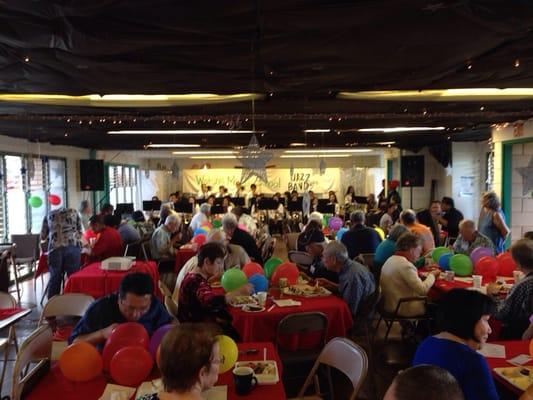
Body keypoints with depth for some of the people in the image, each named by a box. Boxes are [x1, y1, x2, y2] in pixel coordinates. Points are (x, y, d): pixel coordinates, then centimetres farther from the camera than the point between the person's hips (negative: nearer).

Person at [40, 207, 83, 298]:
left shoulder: (49, 215, 24)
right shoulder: (74, 212, 21)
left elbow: (43, 237, 25)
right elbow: (81, 232, 18)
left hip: (55, 248, 1)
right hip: (73, 247, -1)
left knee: (55, 278, 9)